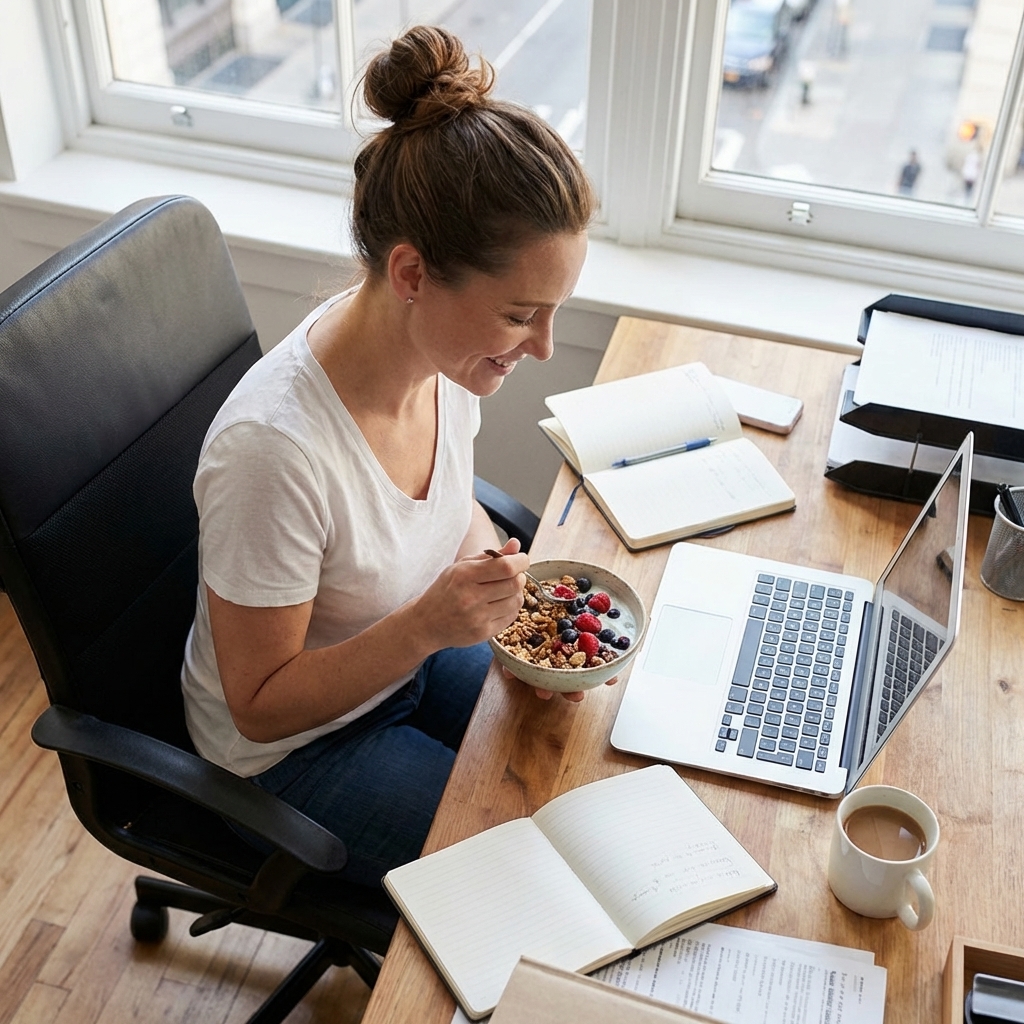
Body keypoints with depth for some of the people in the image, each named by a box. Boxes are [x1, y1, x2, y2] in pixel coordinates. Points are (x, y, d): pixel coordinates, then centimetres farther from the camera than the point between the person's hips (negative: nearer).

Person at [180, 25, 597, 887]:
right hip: (290, 745, -6)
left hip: (411, 650, 6)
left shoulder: (446, 350, -17)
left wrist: (501, 597, -14)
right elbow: (259, 704, -24)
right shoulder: (273, 448, -38)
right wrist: (428, 624, -36)